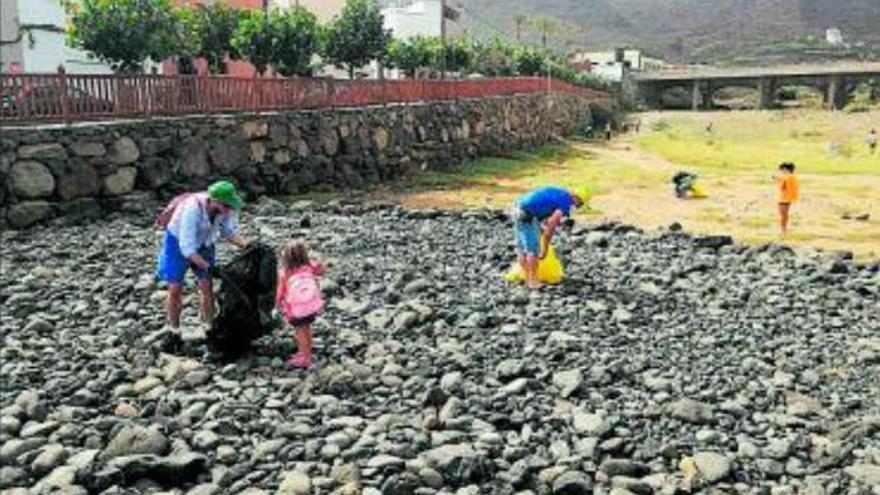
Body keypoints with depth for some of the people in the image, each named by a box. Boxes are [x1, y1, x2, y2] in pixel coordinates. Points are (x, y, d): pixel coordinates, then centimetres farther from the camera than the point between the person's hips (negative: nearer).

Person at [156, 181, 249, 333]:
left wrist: (246, 244, -27)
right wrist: (209, 267, -39)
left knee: (207, 286, -3)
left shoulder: (226, 208, -24)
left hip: (203, 243, 4)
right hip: (178, 242, -4)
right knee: (175, 289, -3)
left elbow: (229, 231, -9)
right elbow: (187, 248, -36)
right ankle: (174, 331, 14)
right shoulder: (192, 209, -39)